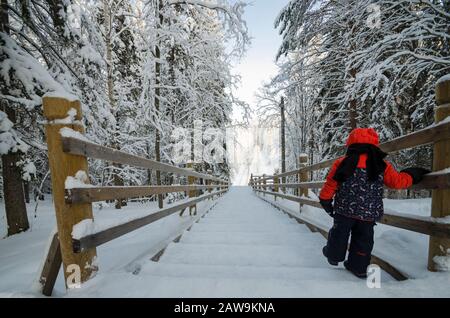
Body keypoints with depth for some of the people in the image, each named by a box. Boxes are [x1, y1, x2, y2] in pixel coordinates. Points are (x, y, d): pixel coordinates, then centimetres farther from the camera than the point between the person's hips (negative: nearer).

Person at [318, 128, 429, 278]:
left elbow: (331, 184, -7)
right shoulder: (382, 165, -3)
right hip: (370, 213, 2)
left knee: (339, 233, 17)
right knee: (363, 239, 17)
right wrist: (414, 175, 23)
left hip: (345, 210, -2)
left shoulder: (342, 163, -9)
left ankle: (333, 255, 35)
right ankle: (358, 267, 29)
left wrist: (325, 200, 6)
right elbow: (397, 181, 3)